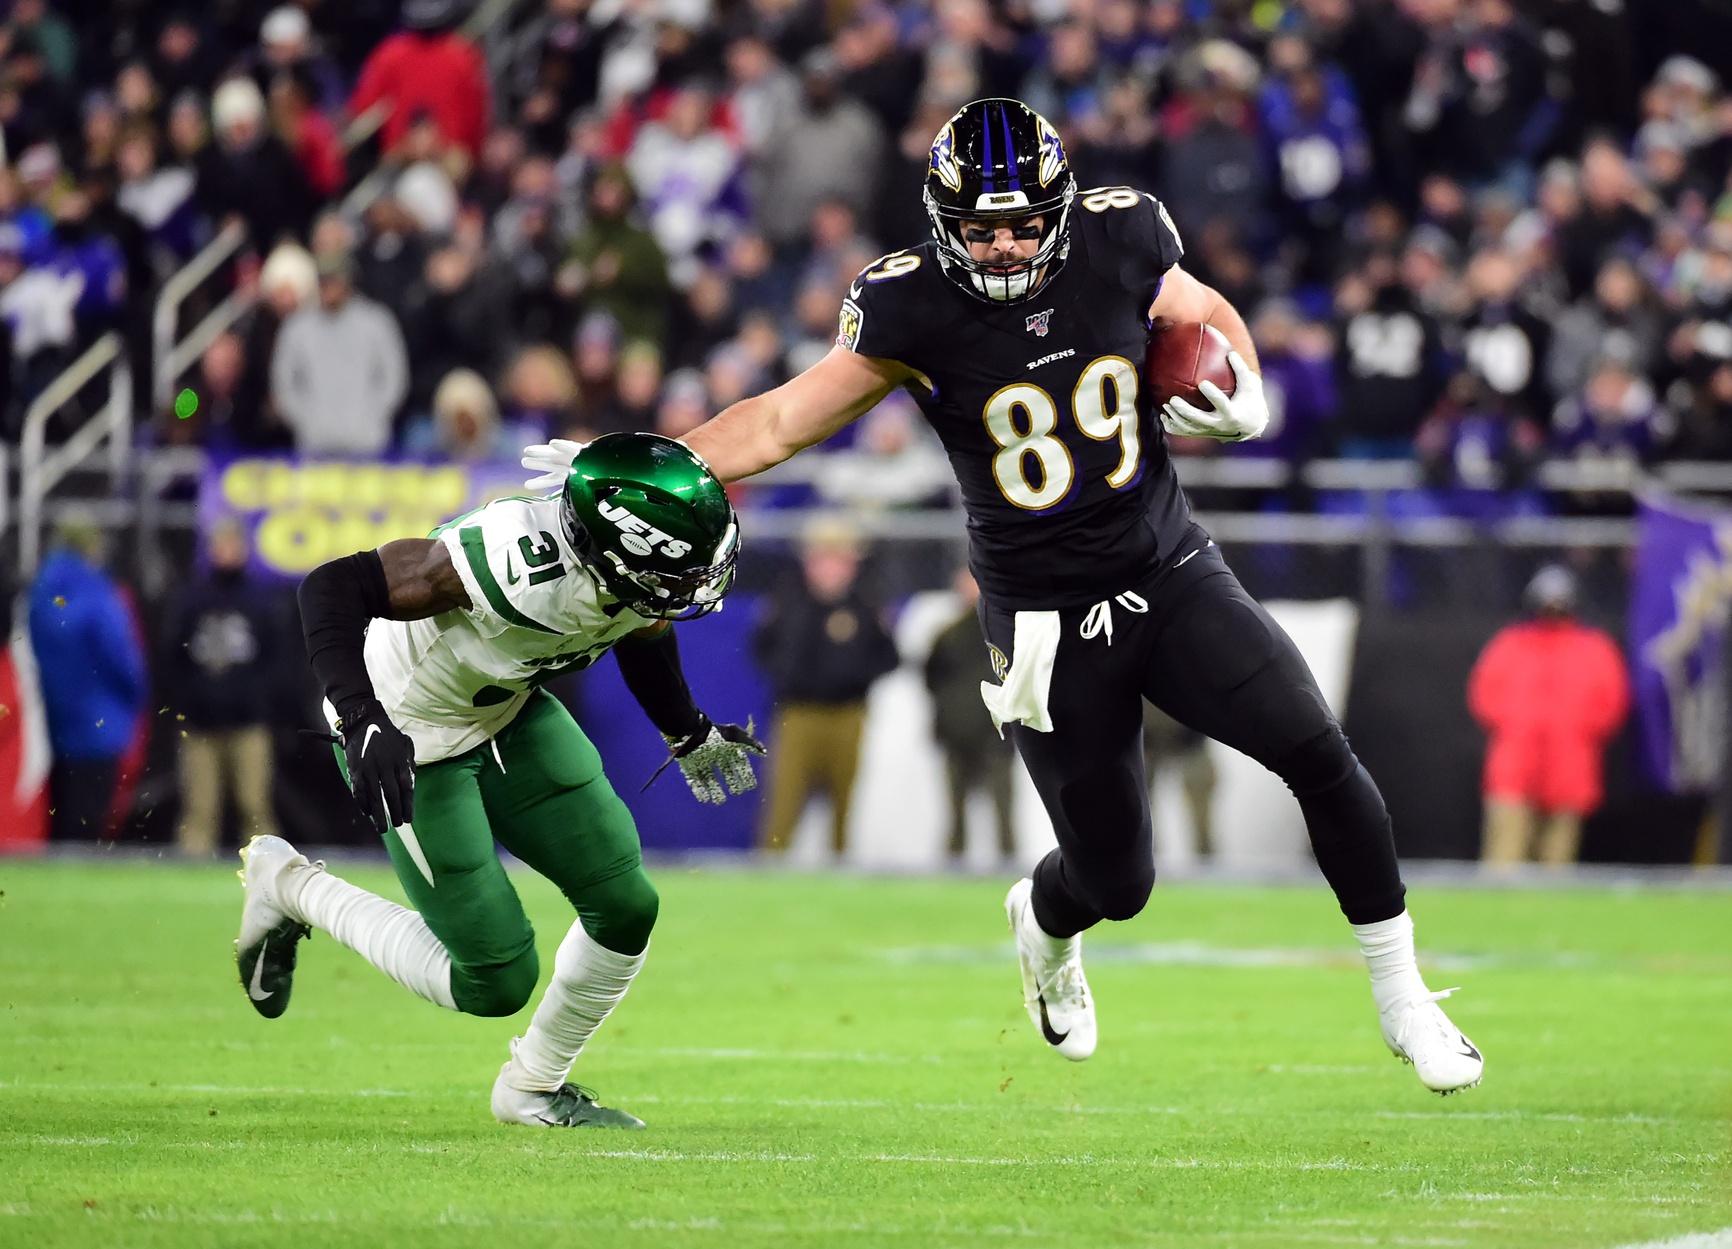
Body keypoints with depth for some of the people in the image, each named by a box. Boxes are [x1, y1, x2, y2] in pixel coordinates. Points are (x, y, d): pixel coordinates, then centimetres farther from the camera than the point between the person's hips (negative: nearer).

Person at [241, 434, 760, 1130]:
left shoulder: (636, 581, -17)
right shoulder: (522, 563, -41)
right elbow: (335, 586, -38)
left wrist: (689, 735, 23)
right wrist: (364, 721, -47)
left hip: (509, 715, 7)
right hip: (412, 739, -7)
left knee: (626, 907, 2)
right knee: (496, 983, -2)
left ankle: (535, 1088, 26)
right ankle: (291, 887, 16)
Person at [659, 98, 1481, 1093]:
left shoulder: (1116, 246, -7)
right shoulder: (916, 311, -13)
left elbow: (1210, 319, 13)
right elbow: (780, 424, -7)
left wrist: (1241, 399, -8)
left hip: (1173, 577, 2)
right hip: (1051, 626, -2)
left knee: (1321, 755, -16)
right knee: (1115, 881, 3)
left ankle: (1402, 998, 0)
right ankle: (1044, 926, 43)